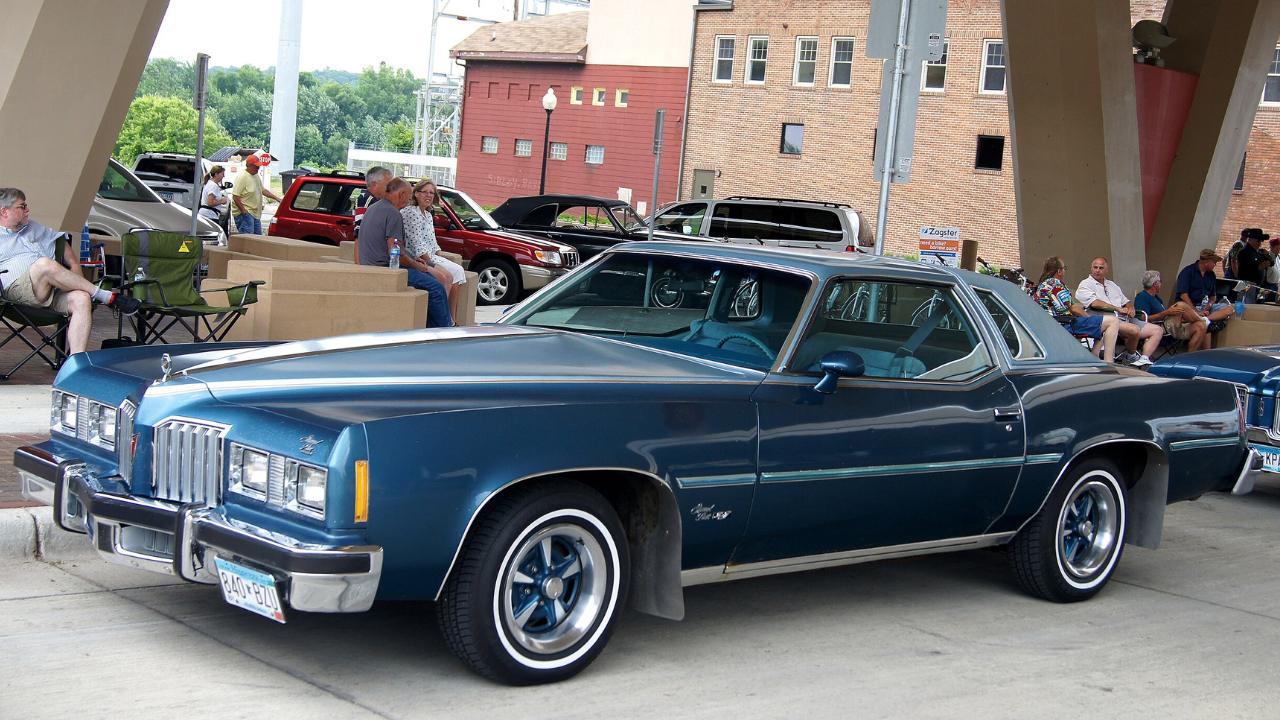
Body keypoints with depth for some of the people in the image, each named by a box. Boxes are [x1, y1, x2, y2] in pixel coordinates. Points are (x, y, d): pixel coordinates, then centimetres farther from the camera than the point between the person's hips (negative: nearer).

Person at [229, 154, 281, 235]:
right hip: (245, 214, -10)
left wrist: (277, 198, 18)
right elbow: (235, 196, -21)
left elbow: (263, 190, 25)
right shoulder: (242, 177, -16)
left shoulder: (256, 176, 13)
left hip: (255, 213, 10)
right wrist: (243, 211, -23)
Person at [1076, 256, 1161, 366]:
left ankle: (1144, 359, -16)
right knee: (1134, 330, -34)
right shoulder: (1085, 285, 4)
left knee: (1157, 330, -3)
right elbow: (1095, 303, -11)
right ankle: (1130, 356, -8)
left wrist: (1130, 308, 3)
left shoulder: (1112, 285, 28)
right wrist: (1118, 309, -13)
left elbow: (1126, 302, 28)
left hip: (1126, 319, 8)